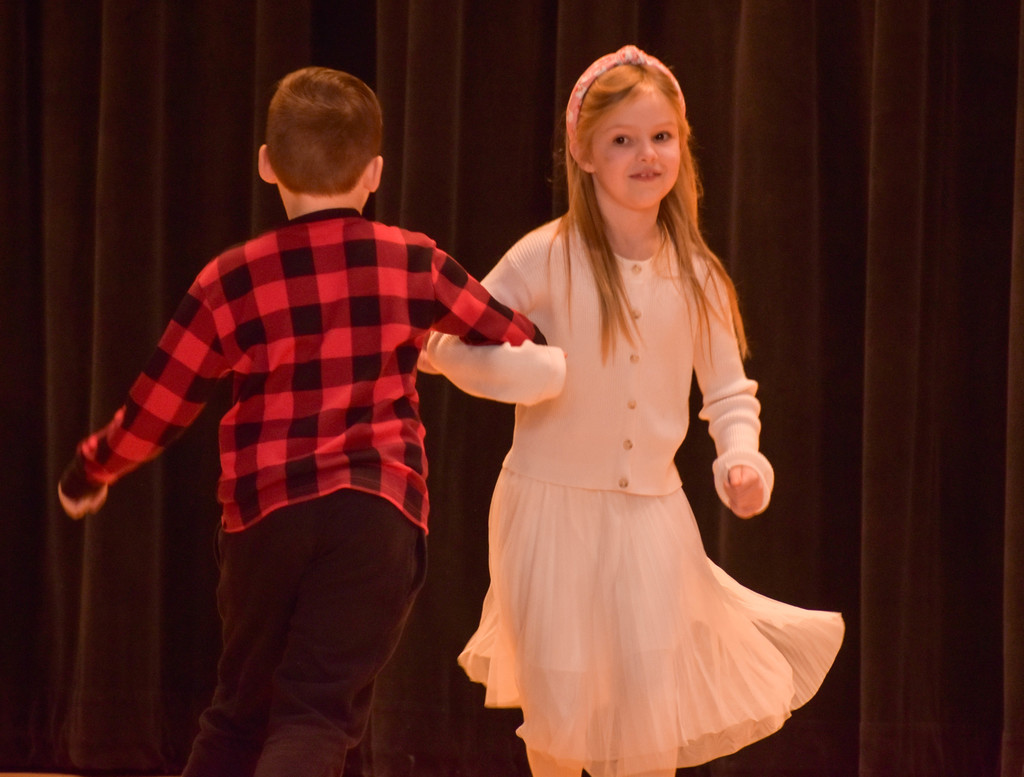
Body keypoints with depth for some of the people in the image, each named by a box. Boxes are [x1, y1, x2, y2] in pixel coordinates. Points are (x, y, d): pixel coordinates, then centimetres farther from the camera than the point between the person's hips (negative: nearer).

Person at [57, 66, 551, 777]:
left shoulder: (230, 280, -1)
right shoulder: (414, 265, 1)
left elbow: (150, 419, 3)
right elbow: (525, 345, 13)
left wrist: (87, 471, 22)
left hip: (264, 512, 1)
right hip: (379, 511, -1)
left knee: (242, 710, 20)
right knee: (317, 715, -5)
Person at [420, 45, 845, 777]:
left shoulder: (695, 277, 1)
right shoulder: (546, 259, -9)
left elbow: (728, 390, 10)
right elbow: (450, 346, -5)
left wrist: (742, 457, -10)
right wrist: (526, 370, -24)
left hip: (652, 511, 2)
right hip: (553, 504, -2)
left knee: (651, 700, -2)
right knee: (561, 712, 2)